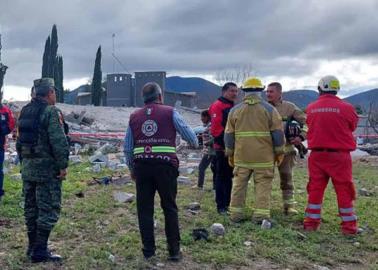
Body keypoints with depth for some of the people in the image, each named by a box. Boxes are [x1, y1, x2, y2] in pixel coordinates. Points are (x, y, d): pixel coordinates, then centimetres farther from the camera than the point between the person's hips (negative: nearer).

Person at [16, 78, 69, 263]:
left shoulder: (25, 111, 13)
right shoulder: (50, 111, -14)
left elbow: (20, 140, 18)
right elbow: (58, 141, -20)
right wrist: (63, 165, -14)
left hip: (27, 166, 9)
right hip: (47, 168, -8)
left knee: (31, 207, 15)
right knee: (48, 209, -3)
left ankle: (33, 246, 25)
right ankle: (40, 251, -2)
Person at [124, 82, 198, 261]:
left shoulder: (134, 117, 12)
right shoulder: (170, 112, 3)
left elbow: (127, 148, 13)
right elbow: (187, 133, 3)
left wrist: (132, 169, 24)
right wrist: (195, 144, 25)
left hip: (142, 166, 2)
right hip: (165, 165, -2)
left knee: (144, 209, 10)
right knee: (170, 208, 8)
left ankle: (148, 250, 13)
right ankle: (174, 251, 11)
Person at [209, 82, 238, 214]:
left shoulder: (235, 107, 19)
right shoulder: (217, 106, -10)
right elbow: (216, 129, -18)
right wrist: (224, 144, -19)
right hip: (223, 148, -8)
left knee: (229, 177, 14)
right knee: (222, 177, -3)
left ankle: (228, 203, 23)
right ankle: (221, 206, 3)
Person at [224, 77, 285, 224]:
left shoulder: (235, 110, 7)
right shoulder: (269, 109, 0)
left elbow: (229, 134, 9)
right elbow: (278, 132, -1)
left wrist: (230, 154, 18)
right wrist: (279, 152, 7)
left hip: (241, 156, 2)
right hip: (264, 156, -2)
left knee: (239, 184, 10)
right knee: (263, 184, 2)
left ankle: (236, 213, 13)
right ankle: (261, 214, 0)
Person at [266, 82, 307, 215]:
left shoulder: (290, 107, -1)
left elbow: (306, 122, 2)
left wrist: (301, 137, -10)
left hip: (285, 149, -2)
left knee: (286, 177, 6)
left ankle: (289, 205, 15)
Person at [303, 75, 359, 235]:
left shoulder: (311, 108, -3)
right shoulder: (346, 108, -10)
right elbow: (352, 127, 5)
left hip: (317, 154, 3)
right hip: (339, 155, -2)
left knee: (315, 188, 12)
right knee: (344, 190, 7)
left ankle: (311, 222, 17)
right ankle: (349, 225, 13)